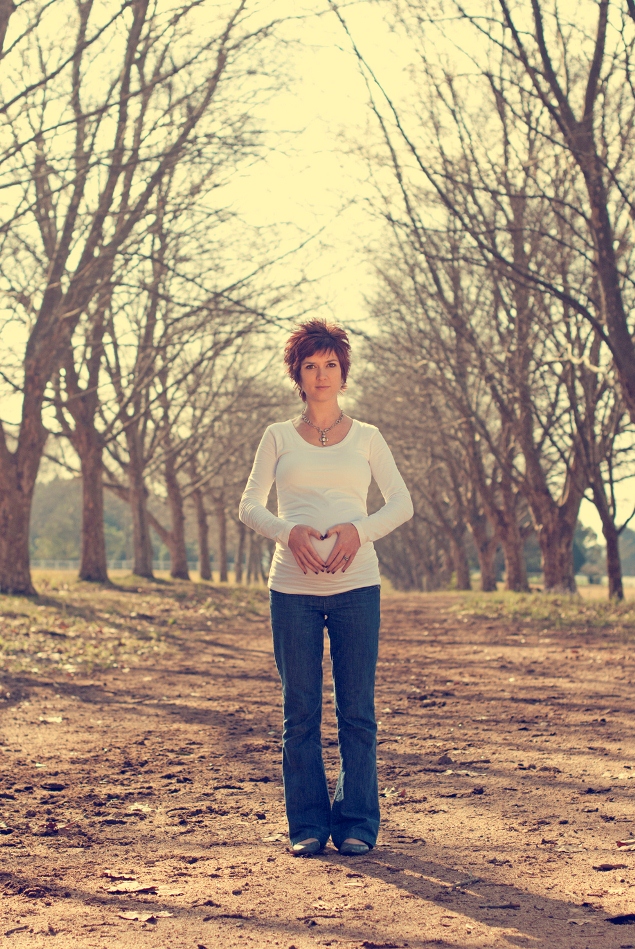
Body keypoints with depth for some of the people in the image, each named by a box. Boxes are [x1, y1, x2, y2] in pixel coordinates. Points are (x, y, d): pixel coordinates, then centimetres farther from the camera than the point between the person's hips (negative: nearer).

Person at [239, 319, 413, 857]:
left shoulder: (366, 437, 12)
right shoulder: (279, 437, 12)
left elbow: (401, 503, 6)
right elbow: (250, 505, 7)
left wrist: (359, 530, -13)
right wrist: (288, 531, -13)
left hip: (356, 584, 0)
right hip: (293, 585, 0)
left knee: (357, 711, -1)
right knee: (301, 712, 1)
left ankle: (357, 825, 8)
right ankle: (308, 826, 10)